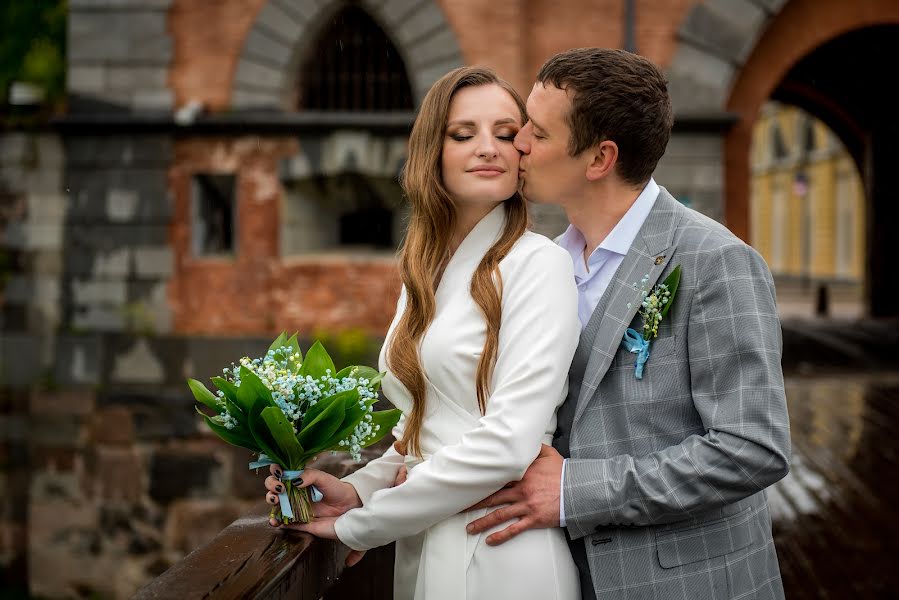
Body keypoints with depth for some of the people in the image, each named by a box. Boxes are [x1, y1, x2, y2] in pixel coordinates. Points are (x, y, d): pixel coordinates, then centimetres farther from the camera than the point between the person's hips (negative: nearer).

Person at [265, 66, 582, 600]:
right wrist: (358, 490, -3)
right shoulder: (424, 271, 9)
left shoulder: (537, 264, -13)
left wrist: (358, 526, -13)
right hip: (421, 550, 6)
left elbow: (509, 442, -20)